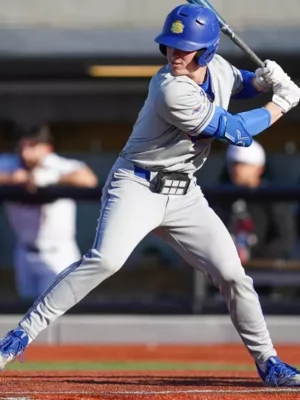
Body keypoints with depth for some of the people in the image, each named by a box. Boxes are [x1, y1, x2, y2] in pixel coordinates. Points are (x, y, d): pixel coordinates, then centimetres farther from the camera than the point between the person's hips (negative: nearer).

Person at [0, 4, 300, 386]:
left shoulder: (219, 68, -2)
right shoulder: (171, 91, -26)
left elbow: (238, 83, 25)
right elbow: (235, 132, -18)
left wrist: (262, 80, 1)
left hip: (184, 194, 7)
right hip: (137, 186, -7)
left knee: (232, 273, 1)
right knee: (105, 259, -28)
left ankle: (267, 362, 16)